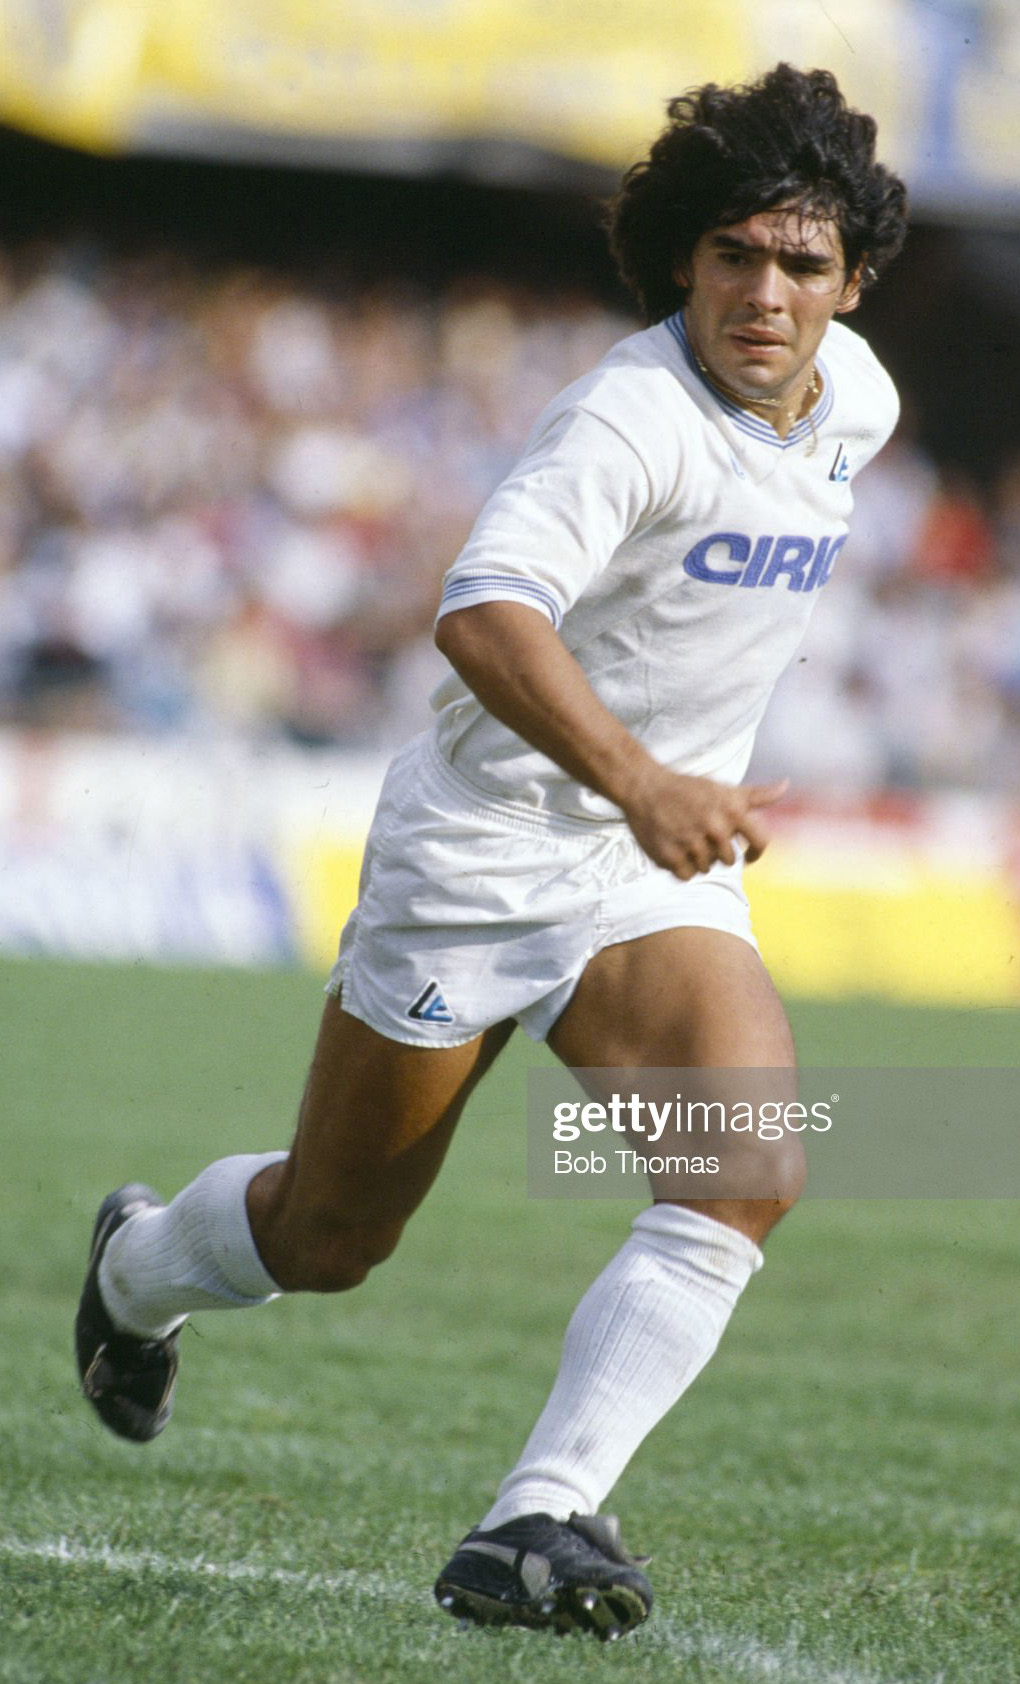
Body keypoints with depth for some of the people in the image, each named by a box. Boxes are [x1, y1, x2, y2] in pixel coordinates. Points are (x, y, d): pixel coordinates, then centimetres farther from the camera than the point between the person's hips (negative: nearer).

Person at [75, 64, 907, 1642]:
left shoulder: (855, 398, 0)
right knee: (329, 1240, 11)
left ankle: (539, 1519, -24)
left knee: (750, 1168, -23)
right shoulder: (631, 416, -25)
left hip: (661, 875, 5)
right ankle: (140, 1263, 46)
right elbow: (482, 613, -41)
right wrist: (636, 779, -56)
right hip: (482, 852, -5)